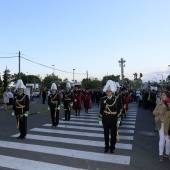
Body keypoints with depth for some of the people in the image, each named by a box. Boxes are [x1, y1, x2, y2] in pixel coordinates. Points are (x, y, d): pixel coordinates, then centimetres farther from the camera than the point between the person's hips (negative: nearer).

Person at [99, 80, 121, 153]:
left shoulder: (116, 99, -5)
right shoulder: (103, 99, -4)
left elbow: (118, 110, -1)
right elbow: (101, 110, 0)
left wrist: (118, 119, -2)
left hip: (113, 119, 0)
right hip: (105, 119, 1)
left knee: (113, 133, 9)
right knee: (106, 133, 11)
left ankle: (112, 147, 27)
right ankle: (106, 146, 28)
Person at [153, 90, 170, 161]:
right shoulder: (160, 104, -4)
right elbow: (154, 112, 2)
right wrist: (159, 112, -19)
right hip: (162, 123, -2)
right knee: (162, 139, -1)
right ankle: (160, 154, 15)